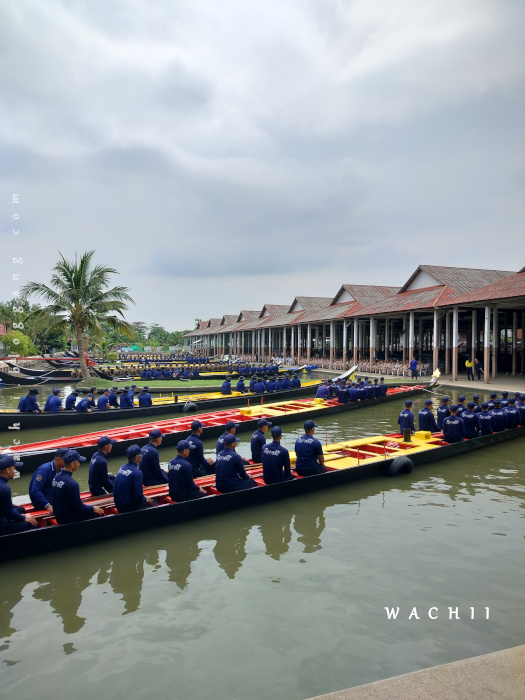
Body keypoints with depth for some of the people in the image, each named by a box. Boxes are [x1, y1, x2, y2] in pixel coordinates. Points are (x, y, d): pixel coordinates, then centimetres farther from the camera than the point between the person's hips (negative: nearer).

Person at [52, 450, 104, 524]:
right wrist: (93, 508, -3)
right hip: (68, 520, -9)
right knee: (99, 513, -5)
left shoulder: (56, 477, 1)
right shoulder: (72, 483, -27)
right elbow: (78, 507, -20)